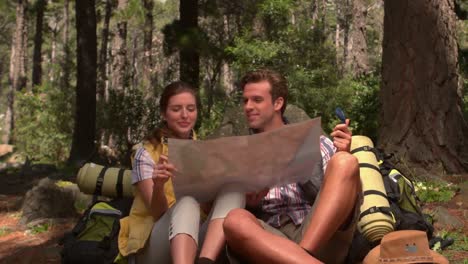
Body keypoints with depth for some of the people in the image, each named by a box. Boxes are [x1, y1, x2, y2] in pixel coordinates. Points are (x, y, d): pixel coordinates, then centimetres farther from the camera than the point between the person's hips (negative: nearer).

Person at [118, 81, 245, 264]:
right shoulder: (147, 153, 1)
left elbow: (208, 209, 6)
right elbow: (158, 212, -10)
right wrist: (158, 186, -32)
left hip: (196, 238, 4)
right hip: (153, 247, -4)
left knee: (234, 190, -22)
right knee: (187, 202, -35)